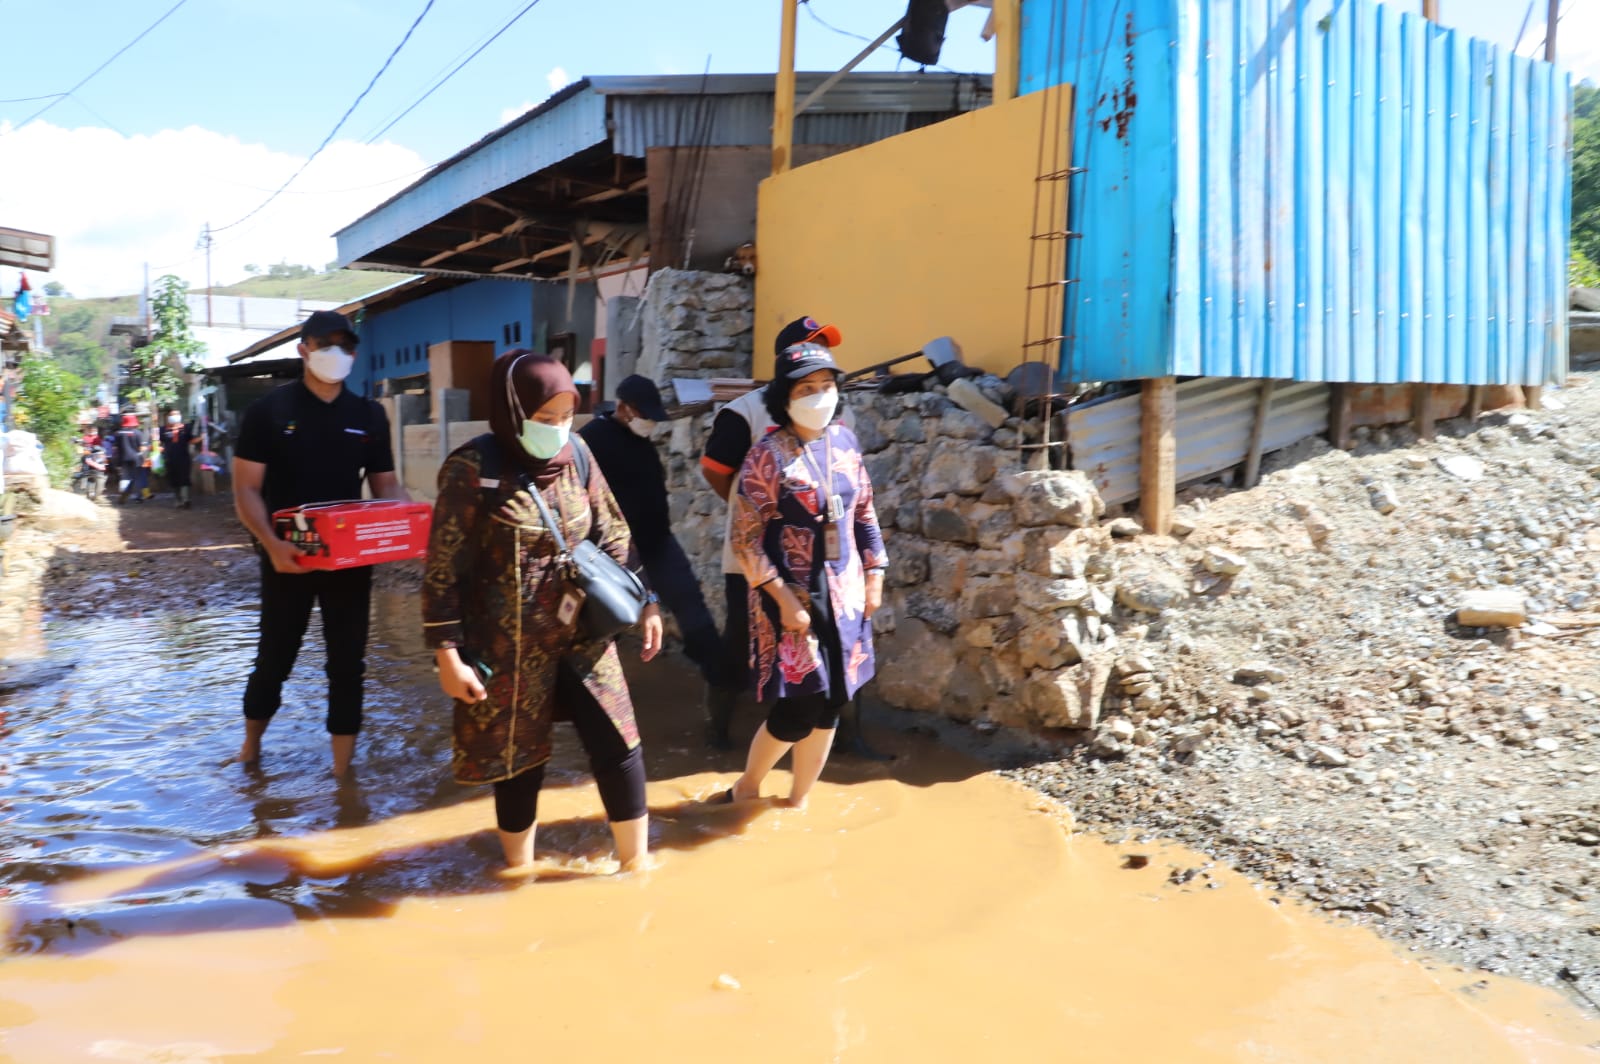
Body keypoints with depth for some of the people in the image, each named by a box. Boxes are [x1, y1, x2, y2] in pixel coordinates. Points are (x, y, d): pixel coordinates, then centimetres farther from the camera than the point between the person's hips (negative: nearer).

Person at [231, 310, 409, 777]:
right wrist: (272, 543, -25)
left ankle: (342, 773, 15)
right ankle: (251, 743, 37)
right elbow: (246, 490, -8)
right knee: (275, 658, 10)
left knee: (347, 664, 5)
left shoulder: (370, 416, 6)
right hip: (288, 558, -3)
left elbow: (386, 486, 9)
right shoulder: (269, 410, -5)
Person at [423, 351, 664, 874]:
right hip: (511, 646, -4)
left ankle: (636, 861, 22)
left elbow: (613, 536, 9)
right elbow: (443, 570, -11)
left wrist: (644, 602, 5)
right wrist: (449, 655, -13)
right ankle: (520, 872, 31)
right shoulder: (473, 469, -14)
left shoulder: (576, 455, 0)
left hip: (582, 635, 4)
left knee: (619, 746, 2)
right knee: (518, 759, 10)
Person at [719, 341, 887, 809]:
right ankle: (747, 786, 23)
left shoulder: (845, 441, 4)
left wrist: (874, 574, 9)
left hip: (843, 594, 6)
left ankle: (798, 800, 28)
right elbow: (746, 540, -15)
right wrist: (785, 599, -18)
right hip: (793, 596, -6)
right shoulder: (767, 455, -14)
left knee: (830, 705, 10)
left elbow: (864, 512, 14)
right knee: (798, 709, -4)